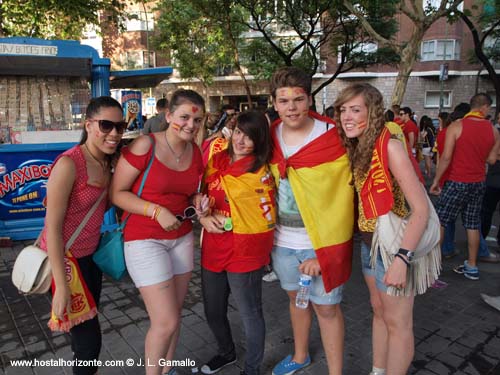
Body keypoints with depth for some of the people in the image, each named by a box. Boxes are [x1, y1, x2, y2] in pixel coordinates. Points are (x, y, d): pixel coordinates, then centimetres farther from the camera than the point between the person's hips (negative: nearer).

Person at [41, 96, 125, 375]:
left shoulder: (106, 163, 0)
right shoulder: (69, 164, -24)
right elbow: (52, 226, -23)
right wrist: (61, 285, -22)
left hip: (92, 252, 8)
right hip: (65, 257, -8)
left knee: (89, 322, 22)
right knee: (88, 338, 2)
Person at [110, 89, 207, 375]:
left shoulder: (197, 152, 2)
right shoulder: (144, 146, -16)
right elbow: (117, 193, -12)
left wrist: (197, 201, -5)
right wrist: (157, 211, -22)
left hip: (182, 238, 6)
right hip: (145, 239, -5)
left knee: (175, 313, 14)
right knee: (166, 322, -5)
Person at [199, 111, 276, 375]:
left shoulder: (259, 172, -10)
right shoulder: (217, 160, 5)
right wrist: (204, 218, -6)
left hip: (244, 252, -6)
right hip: (212, 249, 6)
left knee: (250, 313, 11)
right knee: (213, 312, 21)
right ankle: (226, 352, 50)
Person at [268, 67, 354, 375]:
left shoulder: (331, 138, -15)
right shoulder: (272, 136, 1)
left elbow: (340, 201, -15)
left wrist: (324, 252, -18)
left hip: (319, 242, -5)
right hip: (283, 239, 5)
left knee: (326, 307, 6)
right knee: (295, 296, 21)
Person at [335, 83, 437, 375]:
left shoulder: (390, 145, -21)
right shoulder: (356, 148, 2)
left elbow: (421, 209, -25)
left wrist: (402, 259, -30)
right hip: (369, 243, 8)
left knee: (398, 323, 9)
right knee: (379, 310, 22)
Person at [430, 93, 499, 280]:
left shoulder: (456, 126, -10)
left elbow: (446, 157, -14)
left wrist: (436, 180, -8)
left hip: (457, 182, -5)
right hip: (478, 183, 5)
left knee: (439, 221, 4)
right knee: (473, 225, 12)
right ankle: (472, 267, 20)